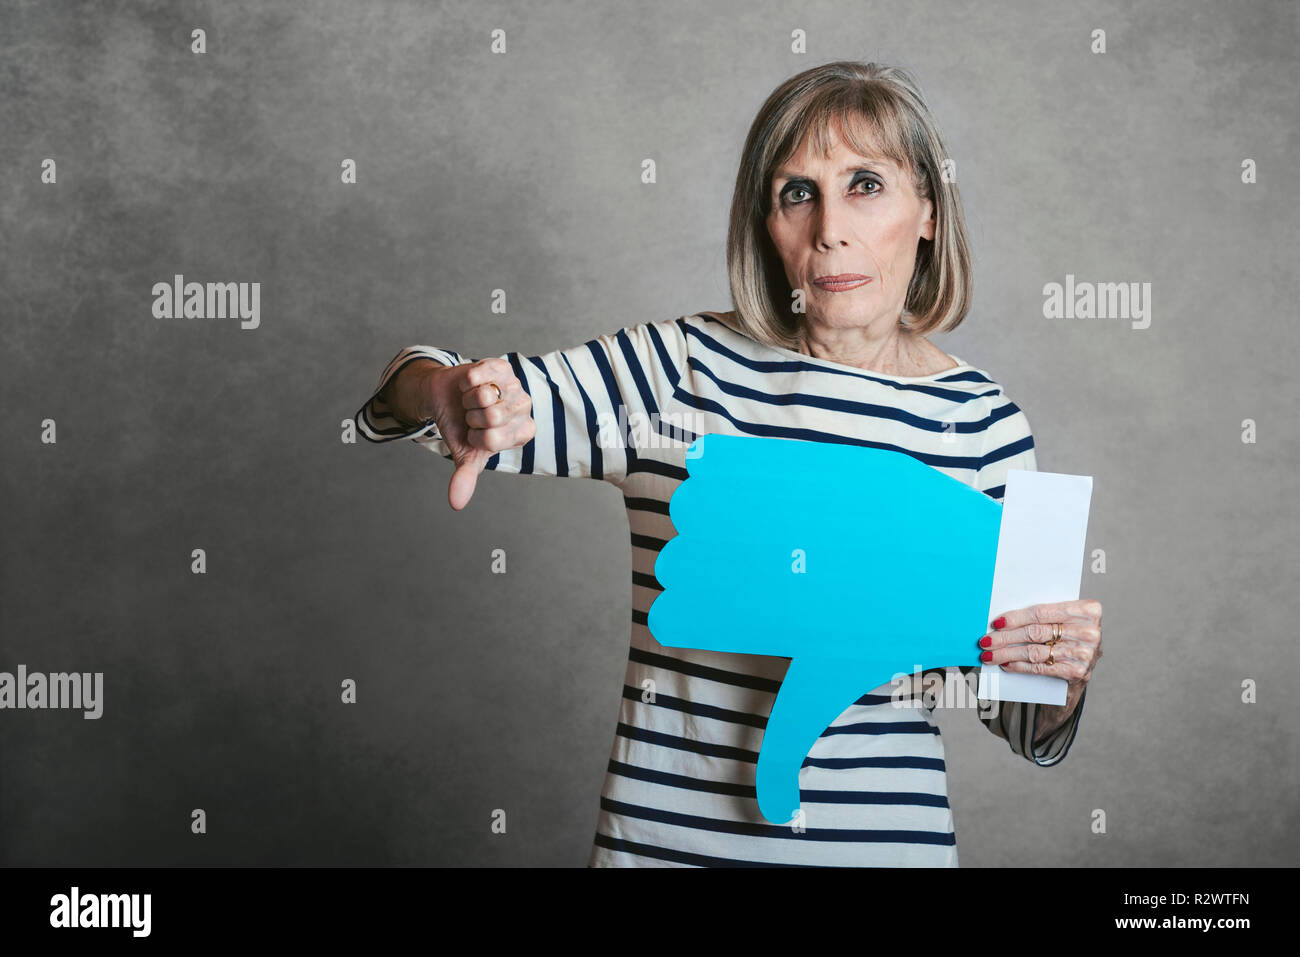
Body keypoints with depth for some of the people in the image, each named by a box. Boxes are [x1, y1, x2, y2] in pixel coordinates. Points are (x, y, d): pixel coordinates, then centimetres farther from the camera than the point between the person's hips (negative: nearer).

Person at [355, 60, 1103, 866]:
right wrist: (452, 390, -30)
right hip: (664, 831, 0)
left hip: (881, 836, 0)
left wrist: (1069, 667, -21)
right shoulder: (680, 367, -5)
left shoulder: (982, 423, -4)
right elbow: (415, 392, -7)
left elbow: (1029, 731, 1)